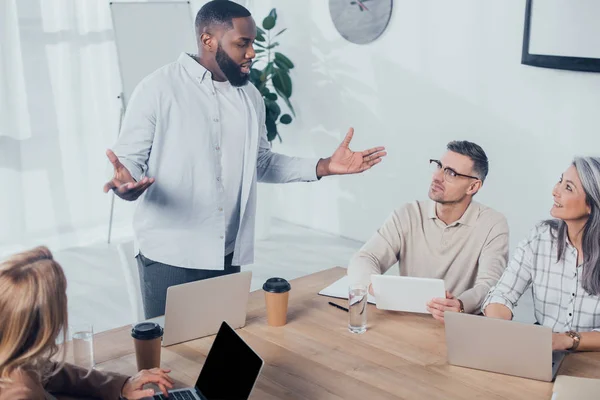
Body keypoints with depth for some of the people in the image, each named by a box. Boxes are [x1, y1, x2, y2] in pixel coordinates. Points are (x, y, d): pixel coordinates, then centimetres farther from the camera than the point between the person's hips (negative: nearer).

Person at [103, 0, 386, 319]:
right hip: (170, 256, -5)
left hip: (227, 254, 5)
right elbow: (129, 159, -7)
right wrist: (125, 183, -31)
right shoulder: (158, 89, -9)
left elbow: (262, 163, 15)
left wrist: (323, 167, 4)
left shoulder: (250, 97, 8)